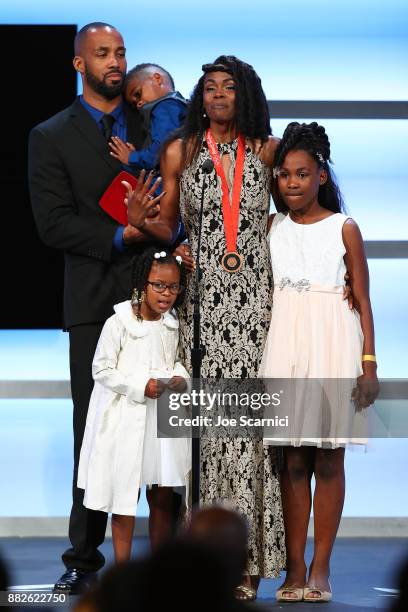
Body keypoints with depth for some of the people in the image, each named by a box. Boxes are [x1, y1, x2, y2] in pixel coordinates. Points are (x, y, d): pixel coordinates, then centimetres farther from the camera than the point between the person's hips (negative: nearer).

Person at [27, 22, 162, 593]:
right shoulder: (51, 137, 6)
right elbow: (54, 224, -3)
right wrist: (120, 238, -14)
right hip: (96, 299, -1)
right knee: (94, 429, 1)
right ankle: (84, 555, 7)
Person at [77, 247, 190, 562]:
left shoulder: (172, 324, 6)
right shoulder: (118, 324, -11)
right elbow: (102, 370, -10)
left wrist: (180, 377, -3)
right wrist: (140, 387, -19)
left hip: (164, 417, 5)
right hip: (126, 420, -5)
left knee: (162, 497, 9)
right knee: (125, 498, 2)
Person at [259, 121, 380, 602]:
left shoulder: (344, 229, 3)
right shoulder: (271, 228, 10)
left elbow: (363, 301, 2)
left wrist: (368, 363, -5)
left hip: (332, 344, -2)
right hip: (285, 342, 2)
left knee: (328, 457, 0)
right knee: (292, 458, 0)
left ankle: (320, 567, 4)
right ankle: (294, 570, 2)